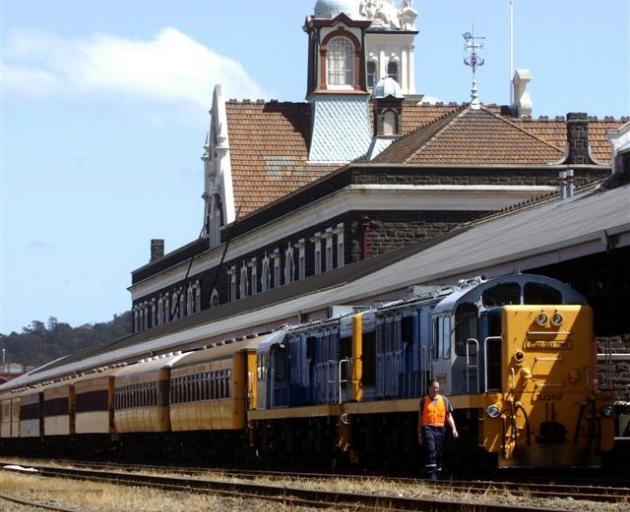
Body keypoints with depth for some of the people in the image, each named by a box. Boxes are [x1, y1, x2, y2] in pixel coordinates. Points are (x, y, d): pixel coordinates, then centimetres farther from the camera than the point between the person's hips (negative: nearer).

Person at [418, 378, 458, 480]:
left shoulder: (444, 400, 10)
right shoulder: (424, 400, 7)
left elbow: (449, 416, 10)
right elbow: (420, 418, 12)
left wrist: (453, 429, -4)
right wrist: (419, 434, 10)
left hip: (440, 429, 3)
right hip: (428, 428, -3)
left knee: (438, 453, 8)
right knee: (431, 451, -18)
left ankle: (436, 474, 19)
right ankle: (431, 475, -21)